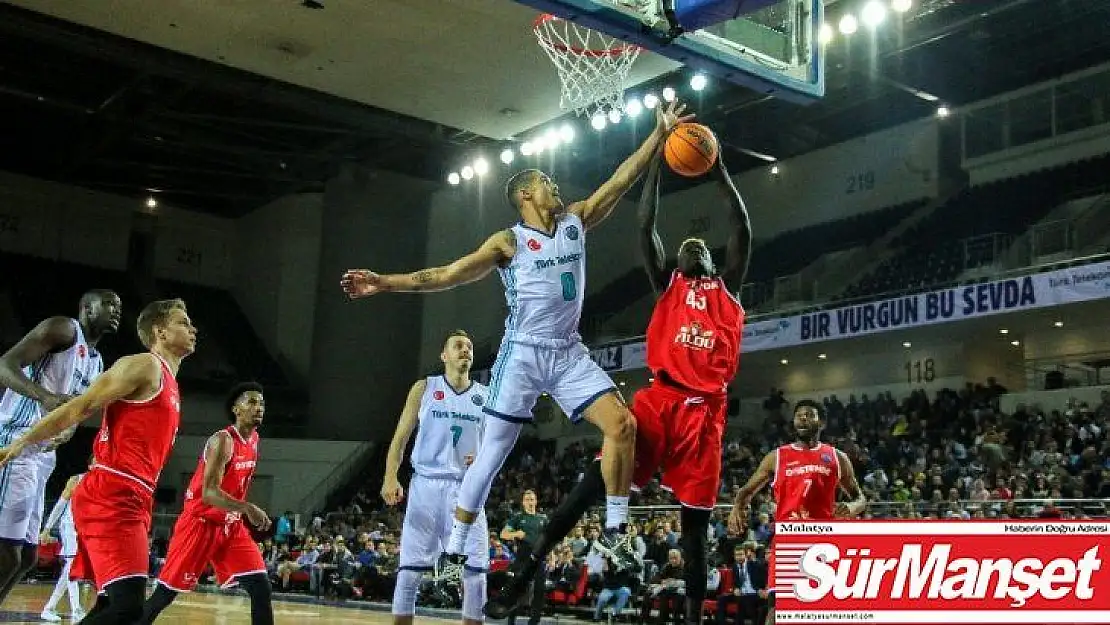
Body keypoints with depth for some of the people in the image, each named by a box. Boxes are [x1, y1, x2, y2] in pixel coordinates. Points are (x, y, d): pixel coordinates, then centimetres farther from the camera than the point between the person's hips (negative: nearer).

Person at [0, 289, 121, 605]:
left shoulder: (97, 363, 24)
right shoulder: (63, 328, -2)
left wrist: (67, 430, 3)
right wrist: (46, 397, -31)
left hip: (43, 453, 10)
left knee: (26, 555, 12)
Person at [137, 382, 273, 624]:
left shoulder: (254, 439, 6)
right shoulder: (222, 441, -19)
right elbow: (209, 493, -30)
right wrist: (247, 508, -41)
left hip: (231, 526, 7)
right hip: (200, 523, -7)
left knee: (261, 588, -6)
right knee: (165, 593, -1)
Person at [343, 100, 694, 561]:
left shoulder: (576, 221, 10)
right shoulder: (510, 242, -4)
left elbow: (621, 180, 7)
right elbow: (448, 275, -7)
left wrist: (661, 132, 2)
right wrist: (385, 284, -15)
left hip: (569, 353, 5)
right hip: (524, 354, -4)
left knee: (622, 423, -12)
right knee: (493, 449, -2)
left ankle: (616, 529, -3)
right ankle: (455, 549, 8)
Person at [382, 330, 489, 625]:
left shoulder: (486, 396, 11)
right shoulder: (424, 388, 6)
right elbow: (401, 436, 3)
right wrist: (390, 477, -11)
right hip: (426, 485, -1)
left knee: (475, 572, -3)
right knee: (410, 570, -2)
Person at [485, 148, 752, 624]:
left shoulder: (727, 287, 22)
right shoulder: (667, 284, 21)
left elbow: (743, 230, 12)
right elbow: (645, 227, 11)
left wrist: (721, 173, 11)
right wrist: (656, 164, 10)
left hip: (705, 406, 1)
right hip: (662, 395, -1)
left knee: (695, 516, 3)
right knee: (602, 472, -19)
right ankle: (527, 568, -19)